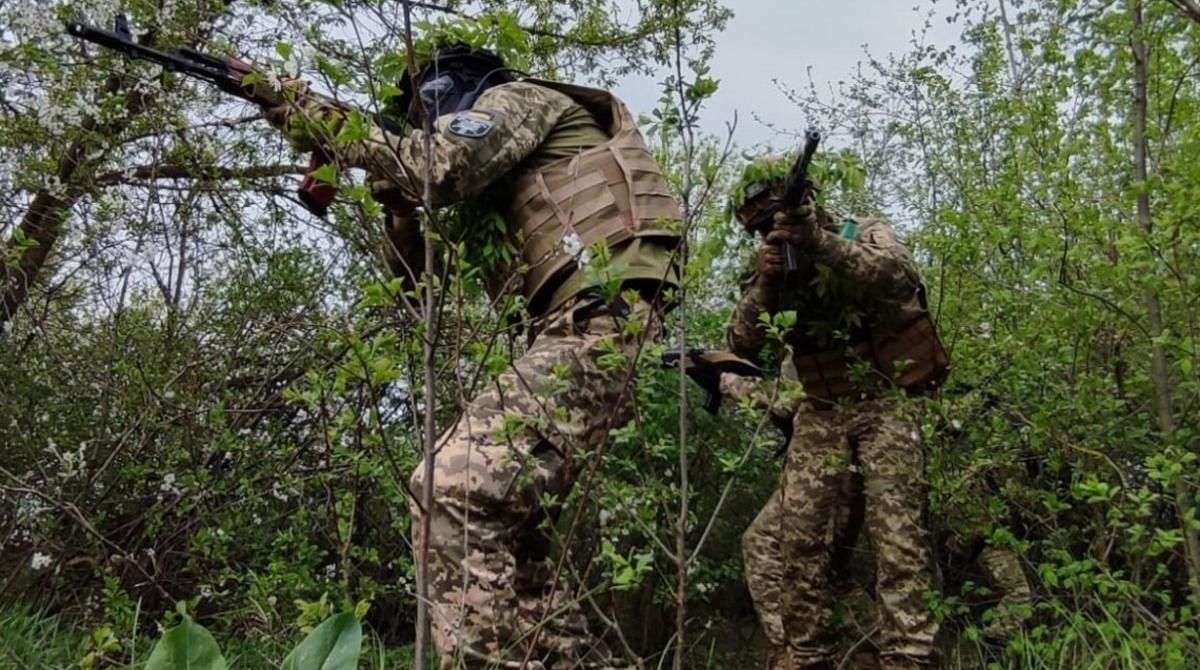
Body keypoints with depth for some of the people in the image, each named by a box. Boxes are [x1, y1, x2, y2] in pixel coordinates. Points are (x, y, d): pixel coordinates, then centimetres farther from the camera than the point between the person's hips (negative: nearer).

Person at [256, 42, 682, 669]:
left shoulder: (520, 97, 8)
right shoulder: (494, 192, 31)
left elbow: (440, 165, -10)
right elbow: (415, 273, 30)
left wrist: (313, 115, -2)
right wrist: (396, 196, 15)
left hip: (598, 322, -10)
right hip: (582, 332, 10)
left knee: (455, 491, -19)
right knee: (496, 517, 13)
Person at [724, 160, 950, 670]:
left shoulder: (866, 234, -2)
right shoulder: (778, 267, 8)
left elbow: (899, 275, -25)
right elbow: (742, 345, -3)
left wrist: (821, 243, -37)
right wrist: (765, 282, -20)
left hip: (884, 407, -4)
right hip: (819, 416, 4)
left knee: (897, 538, -10)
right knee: (797, 541, 0)